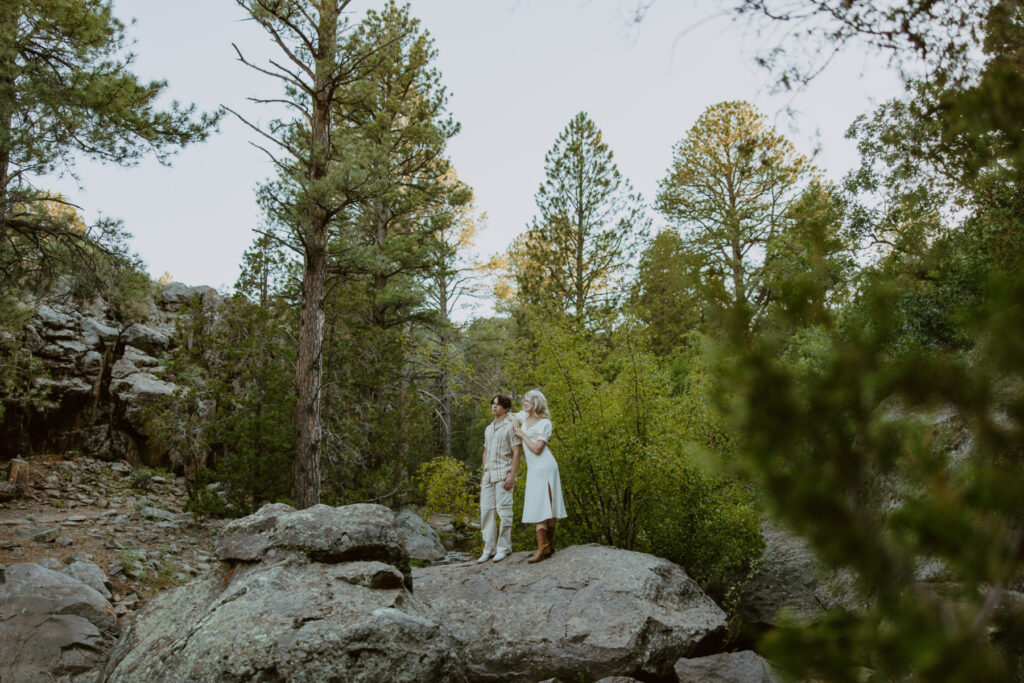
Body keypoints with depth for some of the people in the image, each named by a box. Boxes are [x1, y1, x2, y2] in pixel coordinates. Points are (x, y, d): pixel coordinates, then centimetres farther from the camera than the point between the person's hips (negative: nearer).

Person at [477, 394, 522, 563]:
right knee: (486, 510, 4)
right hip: (488, 475, 7)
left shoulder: (510, 426, -3)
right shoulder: (488, 429, 19)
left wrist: (512, 476, -16)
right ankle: (488, 549, 10)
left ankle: (504, 547, 4)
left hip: (503, 475, -7)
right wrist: (482, 476, 18)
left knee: (503, 511, -5)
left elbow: (517, 452, -9)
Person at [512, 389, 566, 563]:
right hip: (533, 469, 8)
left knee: (540, 506, -12)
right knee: (546, 507, 8)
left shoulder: (544, 423, -9)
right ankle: (549, 546, 11)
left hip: (543, 467, -8)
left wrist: (522, 434, -9)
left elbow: (537, 449, -16)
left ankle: (543, 548, -14)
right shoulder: (525, 420, 14)